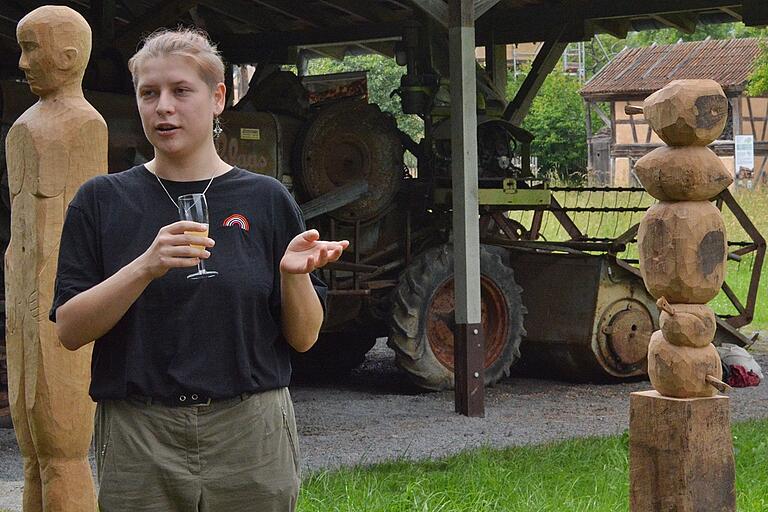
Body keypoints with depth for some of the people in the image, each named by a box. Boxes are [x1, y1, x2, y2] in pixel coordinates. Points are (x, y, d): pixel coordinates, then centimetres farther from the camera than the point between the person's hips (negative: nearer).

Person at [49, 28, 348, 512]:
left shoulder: (266, 199, 4)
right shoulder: (102, 200, 4)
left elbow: (303, 337, 4)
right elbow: (70, 329, -5)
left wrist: (295, 274, -16)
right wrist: (147, 267, -19)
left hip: (251, 435, 0)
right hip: (138, 438, 0)